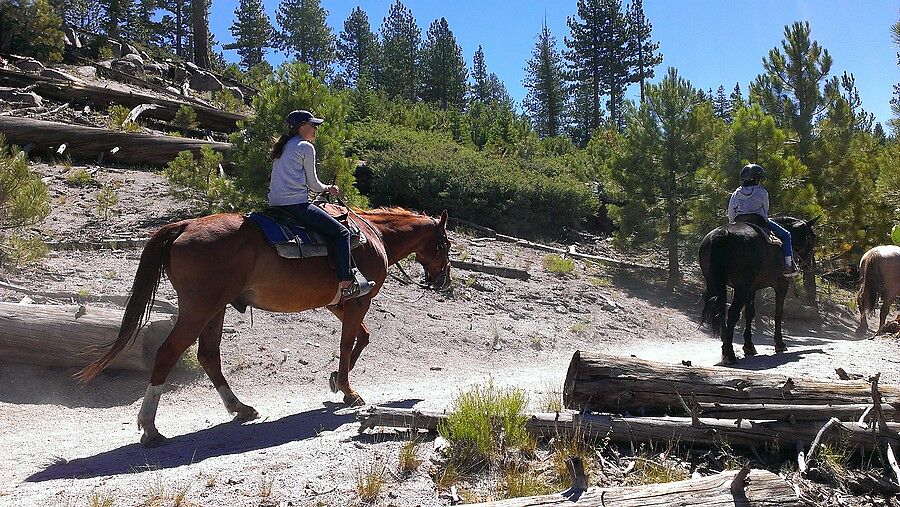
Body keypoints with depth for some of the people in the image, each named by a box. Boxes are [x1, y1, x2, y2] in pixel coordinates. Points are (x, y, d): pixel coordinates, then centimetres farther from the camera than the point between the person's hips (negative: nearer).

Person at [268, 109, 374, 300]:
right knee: (341, 232, -6)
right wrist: (328, 189, 18)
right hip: (297, 204, -10)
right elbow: (313, 183, -3)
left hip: (275, 205, 10)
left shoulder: (282, 147, 22)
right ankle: (347, 285, -12)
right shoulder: (306, 147, -3)